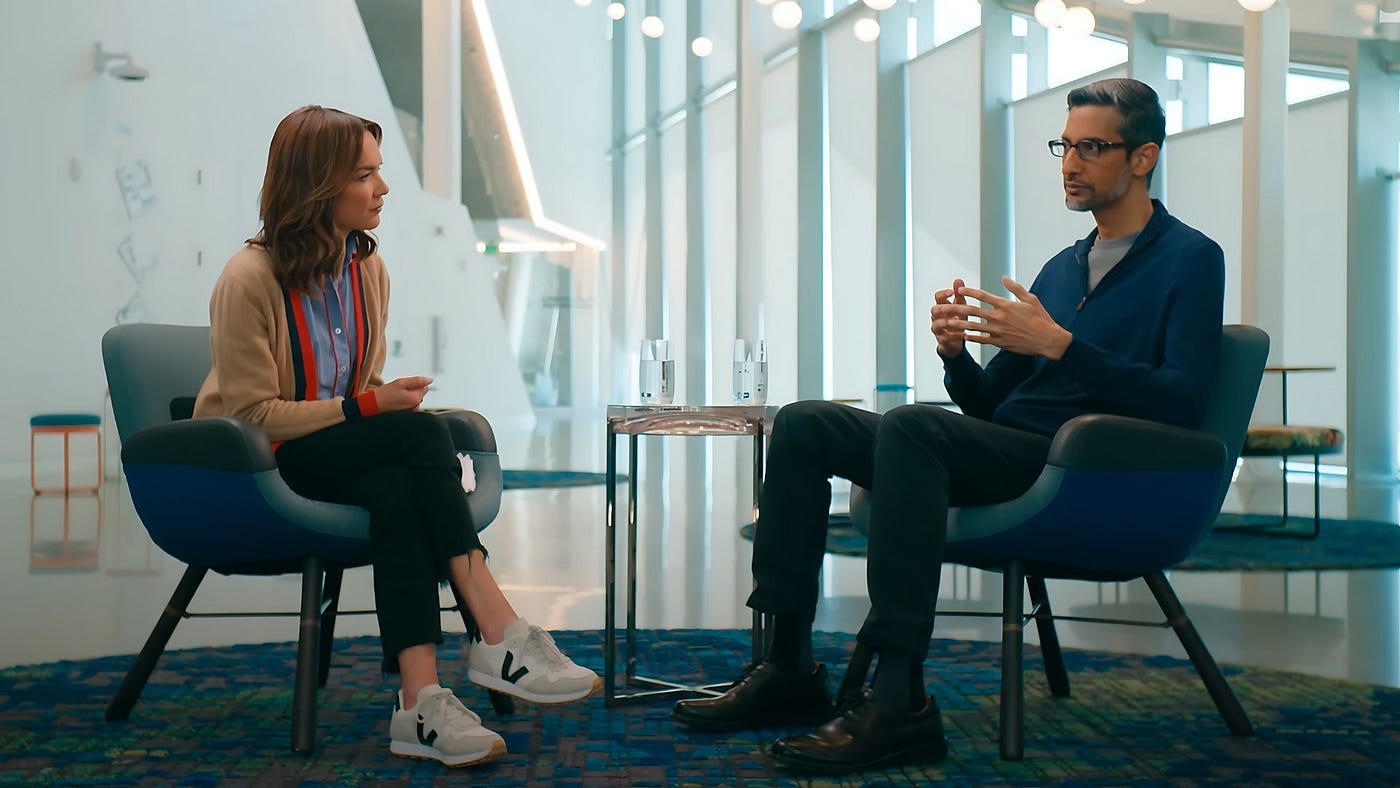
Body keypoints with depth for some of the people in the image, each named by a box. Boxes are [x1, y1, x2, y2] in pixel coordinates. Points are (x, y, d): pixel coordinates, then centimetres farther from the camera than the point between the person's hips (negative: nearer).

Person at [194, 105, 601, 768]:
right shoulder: (248, 281, -14)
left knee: (399, 489, -32)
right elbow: (252, 415, -15)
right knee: (424, 434, -29)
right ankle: (499, 636, -30)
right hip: (254, 469, -5)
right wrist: (365, 408, -20)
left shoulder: (367, 267, 6)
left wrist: (386, 403, -10)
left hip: (341, 458, 6)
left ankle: (419, 703, -38)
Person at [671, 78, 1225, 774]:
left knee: (909, 426, -34)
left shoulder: (1189, 260, 2)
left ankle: (899, 702, -34)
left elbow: (1182, 402, -14)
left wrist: (1060, 344, -19)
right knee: (805, 425, -5)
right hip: (1005, 453, 8)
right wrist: (954, 351, -2)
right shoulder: (1062, 266, 24)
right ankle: (789, 667, -9)